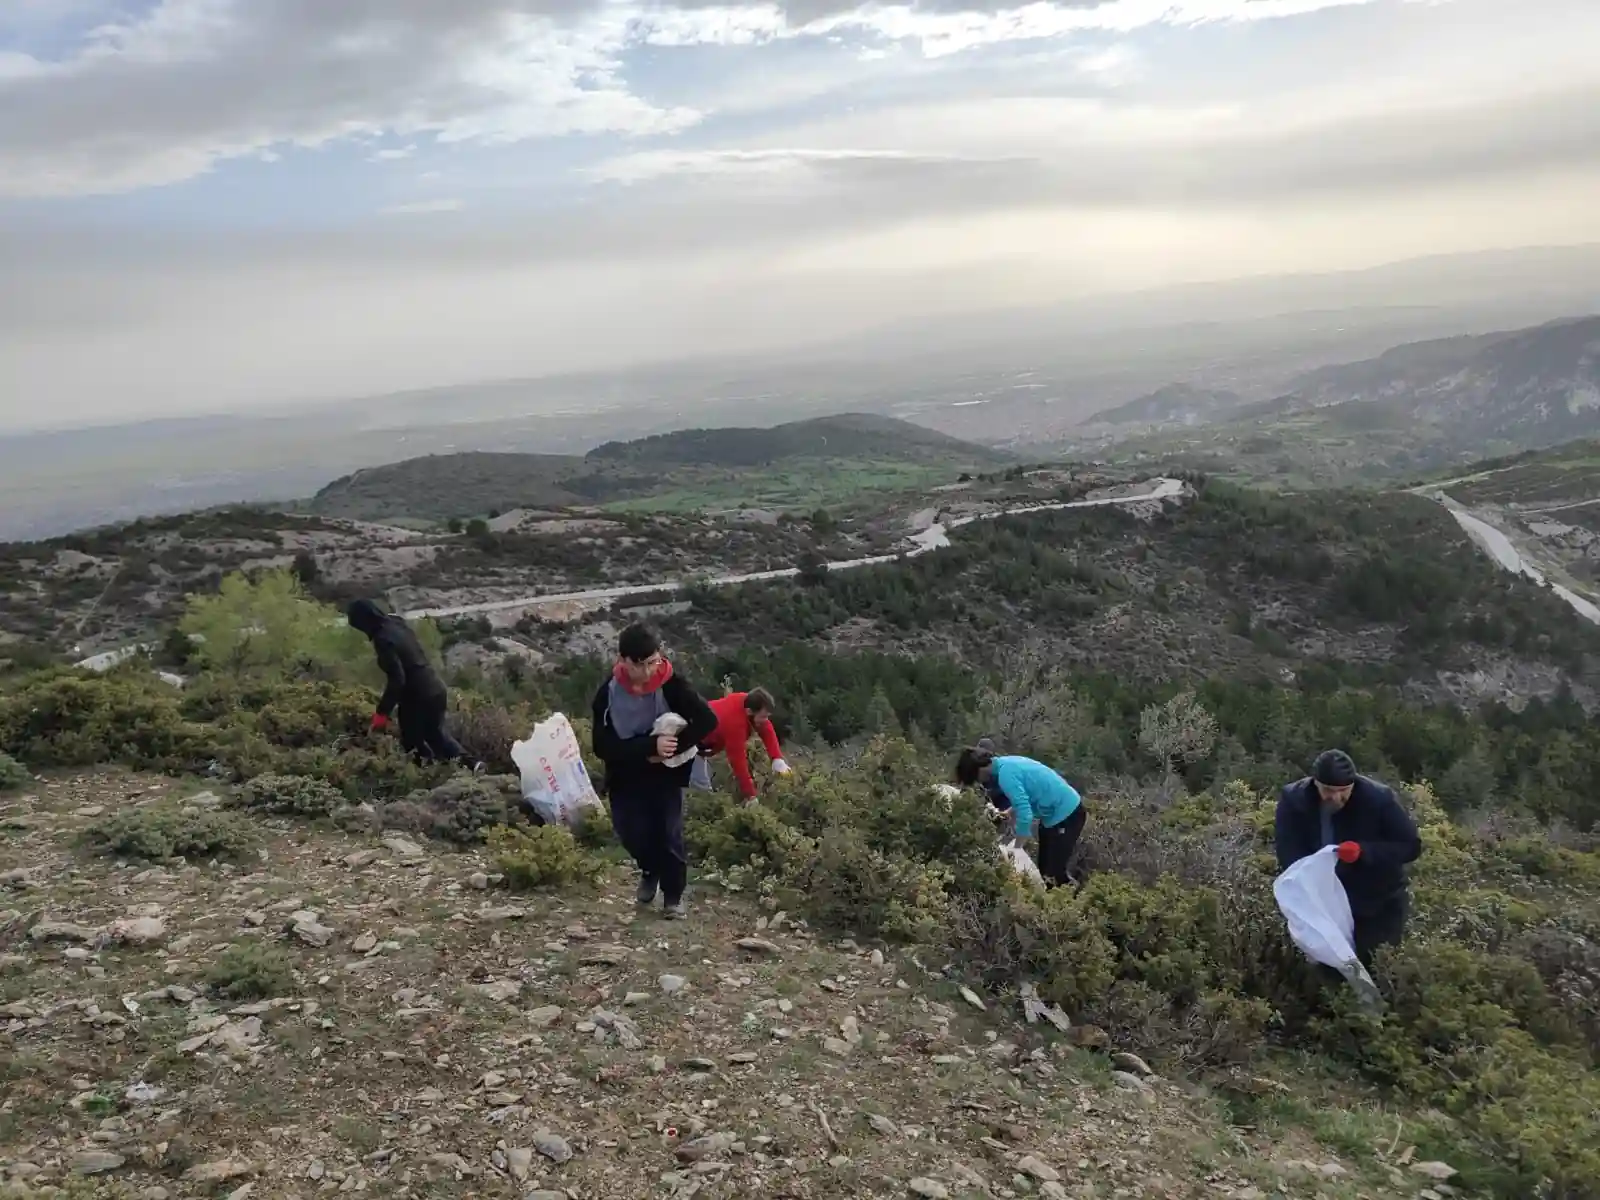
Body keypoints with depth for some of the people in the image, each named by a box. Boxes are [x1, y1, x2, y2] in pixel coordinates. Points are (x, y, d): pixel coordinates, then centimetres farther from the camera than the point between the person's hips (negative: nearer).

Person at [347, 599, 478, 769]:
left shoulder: (383, 639, -20)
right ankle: (470, 766, 18)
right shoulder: (397, 624, 7)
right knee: (437, 735, 24)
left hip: (418, 698, -9)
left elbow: (397, 679, -23)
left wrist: (382, 711, -17)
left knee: (413, 745, 8)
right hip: (435, 690, 9)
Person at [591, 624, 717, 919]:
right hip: (626, 776, 1)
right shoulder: (608, 693, -18)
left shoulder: (672, 684, -19)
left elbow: (708, 720, -20)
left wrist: (673, 748, -28)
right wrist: (651, 746, -32)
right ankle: (650, 871, 33)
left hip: (666, 773, -1)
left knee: (669, 833, -5)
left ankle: (673, 895, 17)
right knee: (631, 833, -1)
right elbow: (603, 746, -22)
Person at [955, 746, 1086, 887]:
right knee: (1045, 869, 15)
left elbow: (1025, 815, -28)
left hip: (1066, 814, -10)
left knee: (1055, 873, -5)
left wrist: (1016, 849, -17)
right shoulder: (1005, 763, 3)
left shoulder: (1006, 774, -25)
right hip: (1056, 812, 10)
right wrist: (1010, 813, 5)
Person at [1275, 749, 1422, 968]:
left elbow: (1412, 846, -14)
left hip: (1380, 908, -2)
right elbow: (1290, 859, -17)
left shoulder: (1379, 798, -21)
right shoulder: (1293, 800, -17)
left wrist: (1364, 851, -31)